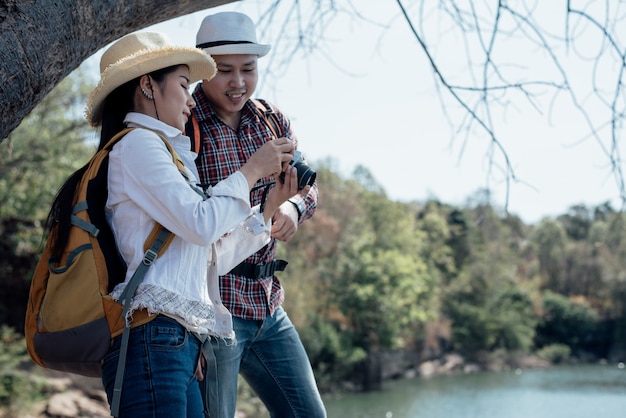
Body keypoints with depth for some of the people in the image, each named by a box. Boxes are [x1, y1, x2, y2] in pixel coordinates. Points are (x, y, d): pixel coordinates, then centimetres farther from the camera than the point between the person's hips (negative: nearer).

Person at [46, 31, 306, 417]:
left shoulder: (162, 152, 26)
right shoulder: (137, 143, -1)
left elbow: (212, 258, 22)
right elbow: (201, 223, -11)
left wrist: (271, 204, 19)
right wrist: (251, 171, 3)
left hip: (182, 344, 9)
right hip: (153, 338, -9)